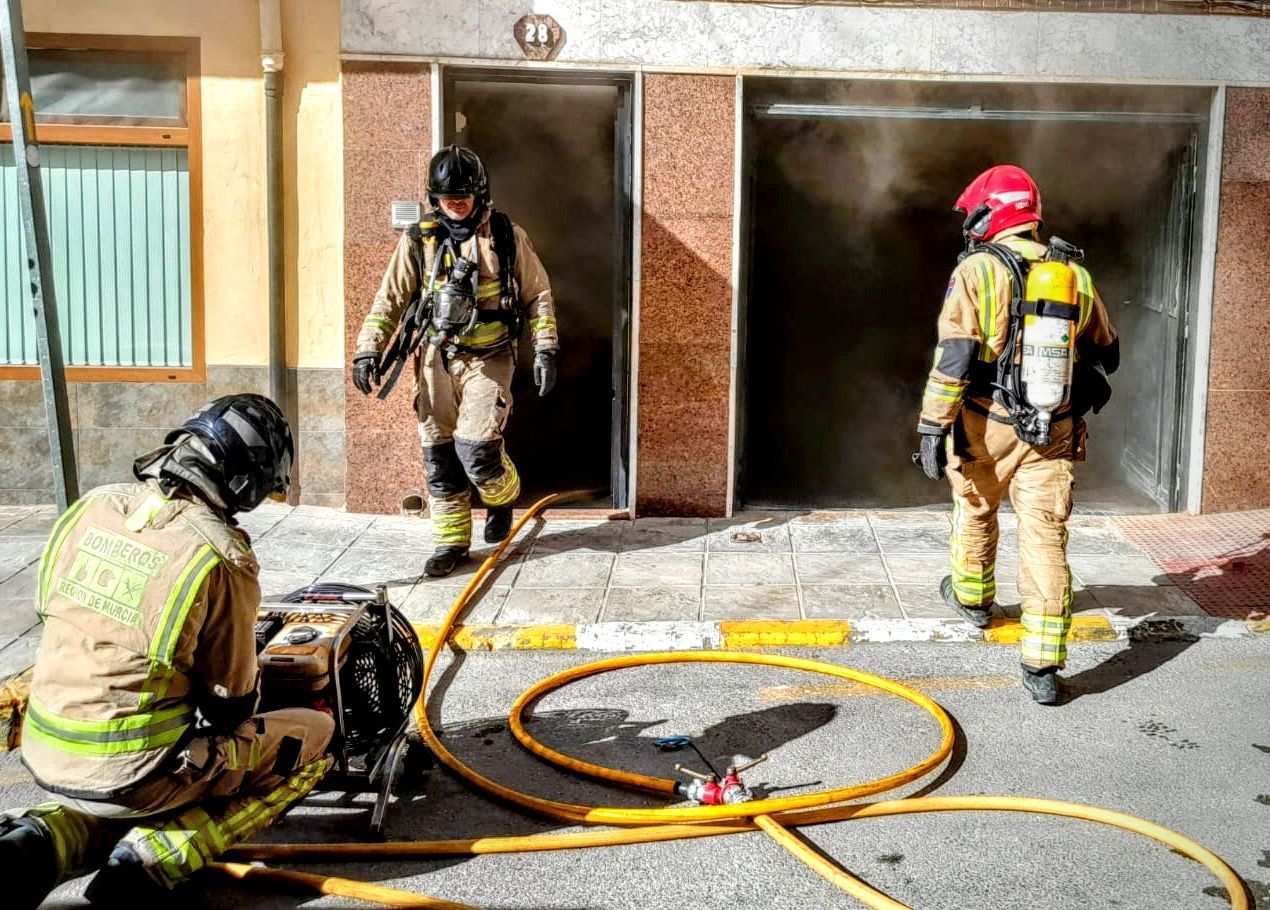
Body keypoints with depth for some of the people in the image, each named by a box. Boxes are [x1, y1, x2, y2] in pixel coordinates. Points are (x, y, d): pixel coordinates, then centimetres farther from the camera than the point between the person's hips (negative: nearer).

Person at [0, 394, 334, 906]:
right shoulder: (222, 557, -18)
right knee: (313, 731, 9)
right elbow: (231, 705, -9)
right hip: (134, 774, -6)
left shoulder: (95, 506, -1)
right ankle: (157, 856, -4)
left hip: (45, 757, 7)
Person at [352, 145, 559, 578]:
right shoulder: (419, 241, 4)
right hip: (435, 359, 3)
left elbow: (538, 294, 6)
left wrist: (545, 349, -2)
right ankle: (450, 542, 18)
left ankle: (503, 496, 20)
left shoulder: (506, 236, 0)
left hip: (487, 359, -3)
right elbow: (389, 299, 6)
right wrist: (368, 350, -3)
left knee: (476, 450, -14)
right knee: (439, 457, 4)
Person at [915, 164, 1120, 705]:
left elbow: (954, 357, -17)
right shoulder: (1075, 274, 6)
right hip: (1055, 432, 2)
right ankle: (1044, 668, -1)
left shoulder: (978, 270, -8)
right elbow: (1106, 355, 18)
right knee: (1046, 539, 2)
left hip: (989, 427, -2)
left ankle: (973, 597, 48)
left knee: (975, 511, 24)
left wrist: (933, 428, -15)